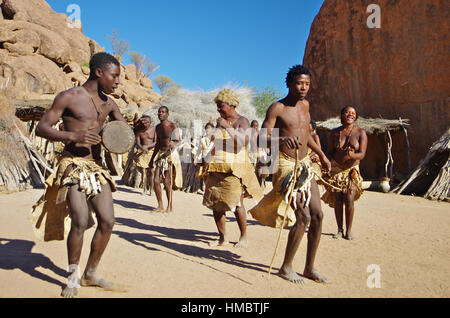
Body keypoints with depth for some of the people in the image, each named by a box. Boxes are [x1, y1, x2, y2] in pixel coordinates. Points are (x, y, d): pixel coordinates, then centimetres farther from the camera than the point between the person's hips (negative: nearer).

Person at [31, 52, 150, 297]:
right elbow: (41, 128, -7)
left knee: (107, 221, 0)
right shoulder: (69, 97, -4)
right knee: (80, 220, -18)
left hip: (97, 167, 6)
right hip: (73, 166, -6)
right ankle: (73, 277, 5)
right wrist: (72, 135, -24)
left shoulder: (108, 103, 13)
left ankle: (91, 273, 19)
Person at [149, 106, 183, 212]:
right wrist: (152, 158, 23)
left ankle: (170, 206, 11)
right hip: (160, 154, 6)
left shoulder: (173, 126, -7)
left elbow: (178, 141, -15)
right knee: (156, 180, -1)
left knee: (167, 182, -4)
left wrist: (173, 144, -39)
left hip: (170, 154, -6)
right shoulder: (158, 127, 13)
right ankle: (160, 205, 9)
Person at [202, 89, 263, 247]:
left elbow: (245, 141, -20)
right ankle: (222, 237, 13)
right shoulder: (220, 122, 17)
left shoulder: (241, 121, -2)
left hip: (234, 169, -6)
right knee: (215, 204, 3)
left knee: (236, 203, -8)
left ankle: (244, 237, 8)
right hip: (216, 168, 6)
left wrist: (227, 127, -19)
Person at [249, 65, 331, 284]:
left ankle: (310, 268, 17)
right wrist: (282, 140, -37)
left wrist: (321, 155, 32)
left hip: (304, 165, 8)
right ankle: (286, 267, 6)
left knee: (317, 215, 4)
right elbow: (262, 138, -18)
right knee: (303, 217, -12)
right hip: (285, 165, -7)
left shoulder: (305, 105, 14)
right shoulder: (277, 108, -8)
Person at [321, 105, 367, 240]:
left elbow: (362, 154, -11)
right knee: (337, 199, -2)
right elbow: (330, 152, 5)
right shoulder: (335, 132, 2)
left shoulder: (361, 132, -3)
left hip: (352, 170, -1)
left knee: (349, 199, -11)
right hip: (336, 169, 1)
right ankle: (340, 230, 9)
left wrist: (352, 155, -32)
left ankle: (348, 231, -1)